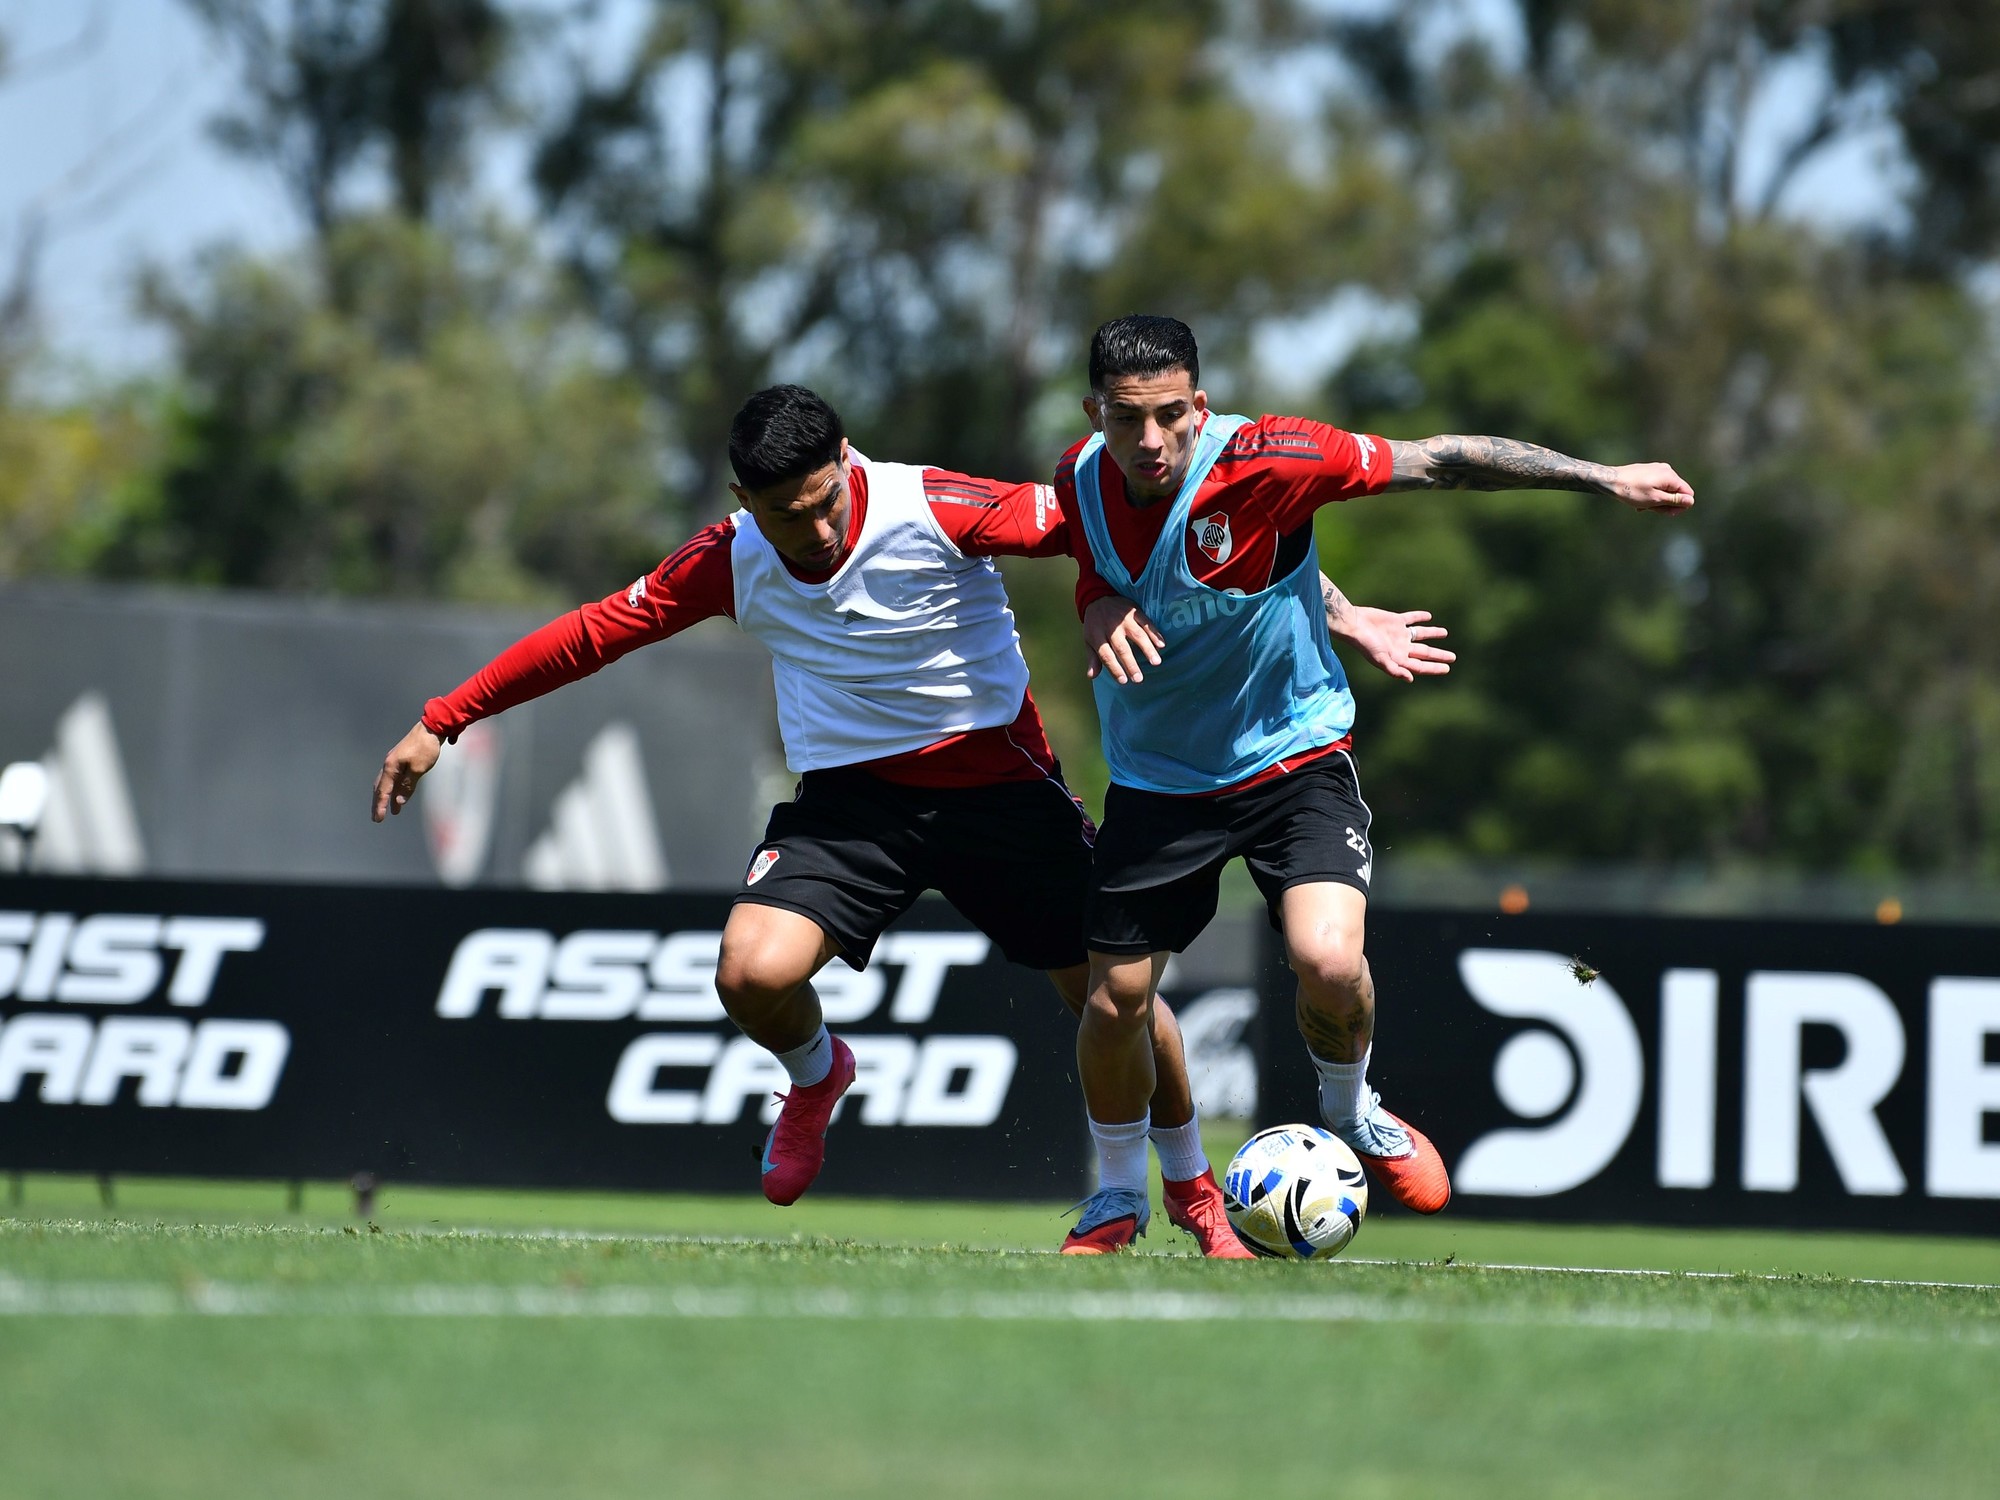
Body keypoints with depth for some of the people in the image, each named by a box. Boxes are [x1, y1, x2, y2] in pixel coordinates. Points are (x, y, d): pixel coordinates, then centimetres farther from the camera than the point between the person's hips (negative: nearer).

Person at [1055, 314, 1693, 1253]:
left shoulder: (1260, 463, -25)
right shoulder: (1081, 481, -11)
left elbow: (1437, 463, -18)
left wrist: (1602, 479, -16)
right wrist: (1099, 603, -13)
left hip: (1291, 754, -3)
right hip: (1157, 778, 3)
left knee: (1328, 962, -24)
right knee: (1114, 1000, 1)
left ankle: (1351, 1115, 10)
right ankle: (1118, 1196, 29)